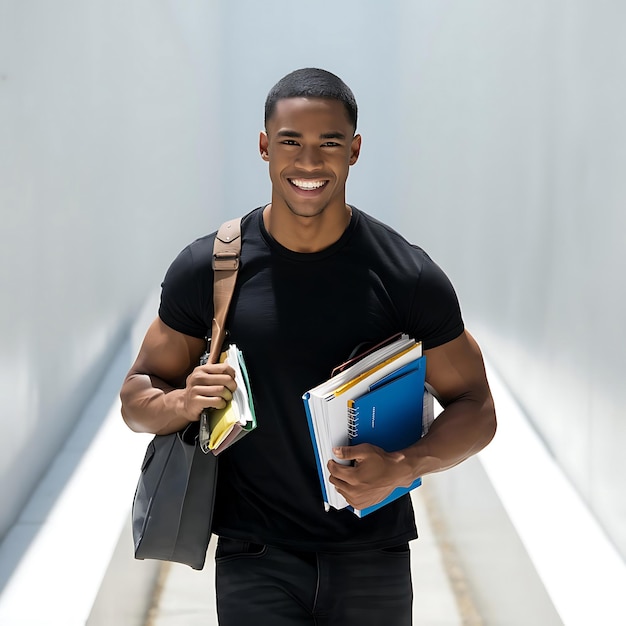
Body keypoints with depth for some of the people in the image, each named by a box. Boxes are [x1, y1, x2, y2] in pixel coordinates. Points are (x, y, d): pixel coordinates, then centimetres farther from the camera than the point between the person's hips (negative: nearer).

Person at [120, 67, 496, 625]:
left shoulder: (408, 277, -6)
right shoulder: (207, 269, -4)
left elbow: (476, 410, 1)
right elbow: (138, 396, 6)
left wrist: (403, 468, -17)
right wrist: (183, 402, -17)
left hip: (374, 559, 0)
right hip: (256, 561, 0)